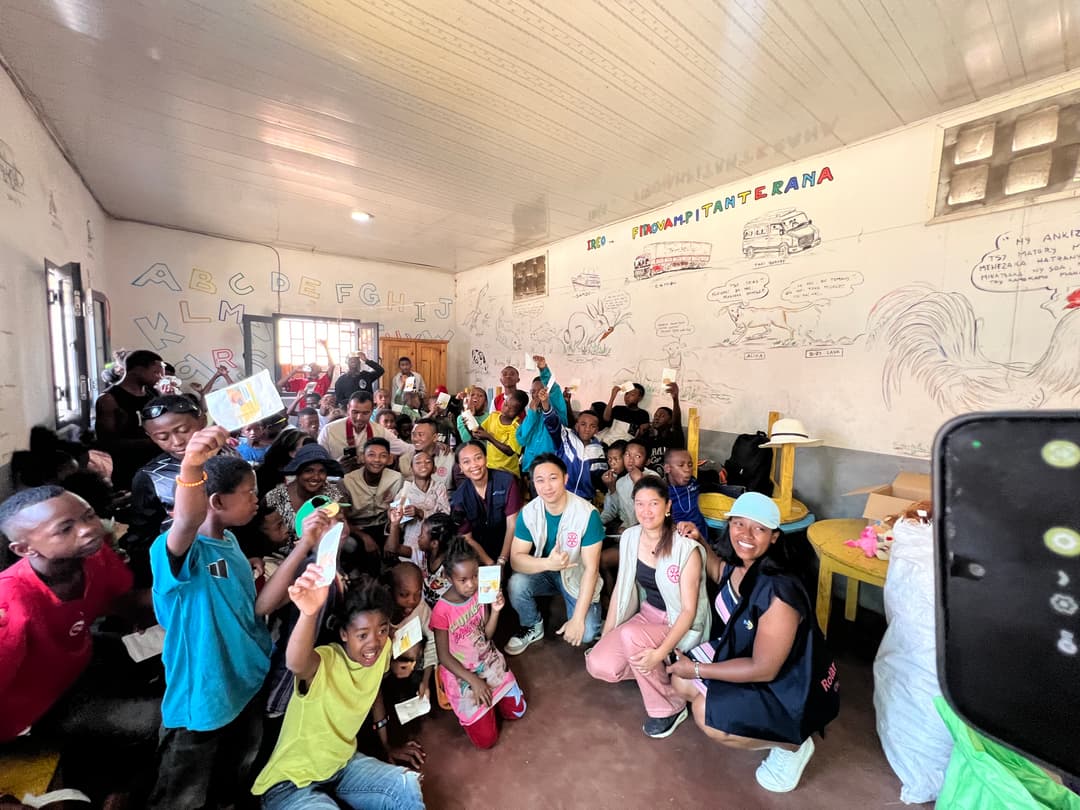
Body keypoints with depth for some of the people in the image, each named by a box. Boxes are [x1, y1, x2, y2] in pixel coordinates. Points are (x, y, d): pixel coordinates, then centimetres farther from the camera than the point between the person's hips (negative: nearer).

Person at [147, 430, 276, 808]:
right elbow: (186, 522, -50)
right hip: (200, 702, -6)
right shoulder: (180, 549, -23)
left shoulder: (230, 541, 1)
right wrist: (190, 467, -65)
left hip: (247, 689, 7)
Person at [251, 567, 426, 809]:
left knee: (408, 787, -14)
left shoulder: (382, 648, -12)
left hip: (342, 764, 6)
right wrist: (309, 613, -73)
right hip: (291, 782, -5)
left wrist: (388, 746, 15)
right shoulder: (324, 662, -29)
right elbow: (297, 664, -54)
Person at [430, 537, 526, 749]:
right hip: (460, 672, -4)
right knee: (486, 739, -2)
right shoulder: (441, 610, -25)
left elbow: (487, 634, -3)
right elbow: (444, 657, -15)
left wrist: (496, 611, -21)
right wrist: (474, 681, -19)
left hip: (489, 661, 4)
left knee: (517, 711, 7)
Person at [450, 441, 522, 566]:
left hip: (509, 550, -2)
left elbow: (512, 525, -10)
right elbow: (467, 537, -2)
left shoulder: (507, 481, -10)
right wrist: (489, 563, -14)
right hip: (481, 553, 2)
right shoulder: (459, 498, -4)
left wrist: (501, 561, -15)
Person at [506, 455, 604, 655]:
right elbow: (515, 558, -16)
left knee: (585, 634, -21)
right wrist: (547, 563, -35)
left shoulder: (587, 513, -24)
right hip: (543, 572, 2)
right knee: (516, 584, -26)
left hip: (577, 576, -2)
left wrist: (578, 618, -22)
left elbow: (591, 569, -20)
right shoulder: (528, 512, -15)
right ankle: (533, 628, 4)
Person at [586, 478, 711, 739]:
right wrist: (606, 634, 1)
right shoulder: (629, 538, -7)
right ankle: (656, 674, 12)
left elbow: (689, 610, -19)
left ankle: (671, 707, -6)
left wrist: (660, 653, -29)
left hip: (679, 625, -5)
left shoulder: (686, 548, -23)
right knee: (598, 664, -14)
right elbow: (621, 587, 3)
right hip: (646, 614, 5)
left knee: (630, 636, -32)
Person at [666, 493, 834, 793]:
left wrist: (697, 669, -21)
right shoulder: (736, 566, -11)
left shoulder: (778, 591, -35)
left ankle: (792, 745, 5)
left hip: (787, 686, -7)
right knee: (681, 681, 5)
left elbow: (764, 669, -28)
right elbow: (718, 571, 17)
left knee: (706, 715, -18)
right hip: (742, 655, 8)